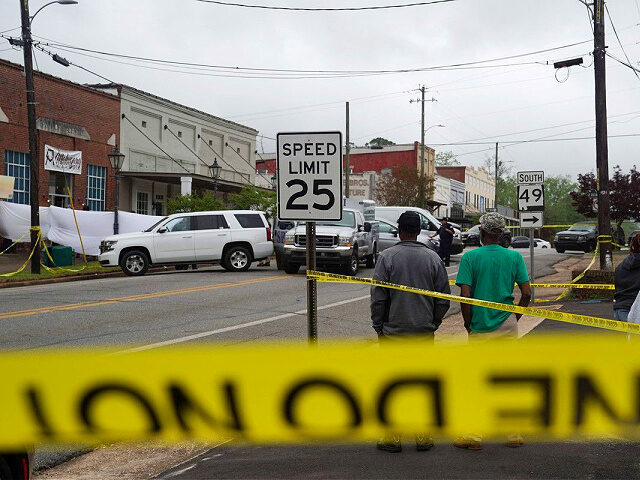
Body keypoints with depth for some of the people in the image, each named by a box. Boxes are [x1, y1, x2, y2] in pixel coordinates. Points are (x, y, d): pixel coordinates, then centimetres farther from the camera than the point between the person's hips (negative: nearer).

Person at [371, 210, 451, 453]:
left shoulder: (387, 256, -5)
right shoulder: (433, 258, 2)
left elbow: (378, 297, -6)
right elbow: (444, 298, 4)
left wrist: (379, 326, 5)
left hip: (393, 332, -2)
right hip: (424, 333, 2)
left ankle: (392, 438, 7)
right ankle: (423, 438, 13)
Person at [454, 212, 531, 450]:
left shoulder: (470, 257, -7)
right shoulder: (515, 256, 0)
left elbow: (465, 295, -12)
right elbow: (526, 293, -3)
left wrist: (468, 323, 2)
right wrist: (515, 318, 11)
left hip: (480, 328, -2)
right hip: (507, 327, 2)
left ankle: (474, 435, 5)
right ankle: (514, 433, 16)